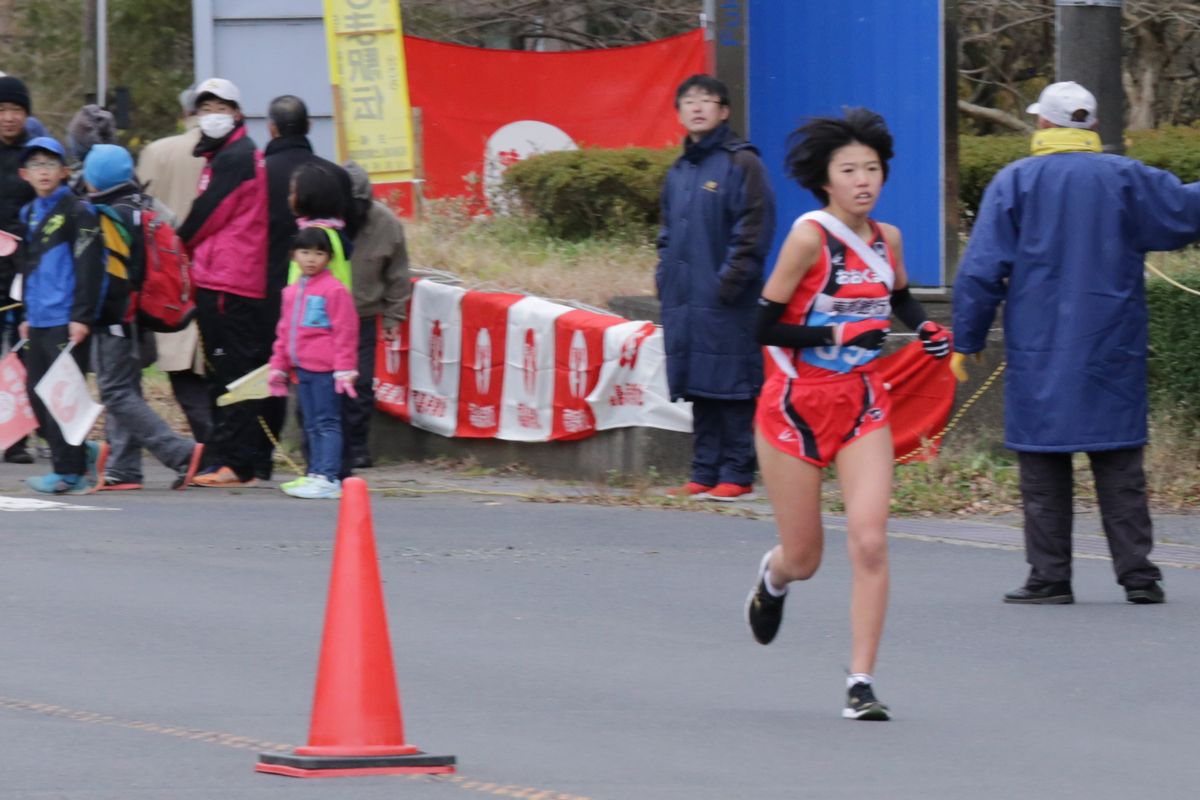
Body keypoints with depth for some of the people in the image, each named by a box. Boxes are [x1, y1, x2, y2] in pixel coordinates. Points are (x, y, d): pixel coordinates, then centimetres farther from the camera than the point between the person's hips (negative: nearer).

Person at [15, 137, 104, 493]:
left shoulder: (77, 210, -8)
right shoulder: (29, 213, 16)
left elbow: (88, 266, -13)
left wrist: (82, 317, -17)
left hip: (65, 321, -8)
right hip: (38, 322, 8)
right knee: (37, 395, 9)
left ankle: (68, 471, -2)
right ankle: (83, 452, 23)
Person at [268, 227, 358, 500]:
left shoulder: (334, 290, -9)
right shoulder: (292, 292, 15)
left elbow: (345, 331, -11)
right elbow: (284, 331, 22)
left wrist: (344, 368, -14)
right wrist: (279, 366, 22)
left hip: (325, 369, -8)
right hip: (302, 369, 8)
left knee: (327, 423, -6)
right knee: (312, 425, 14)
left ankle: (328, 479, -8)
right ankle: (315, 474, 20)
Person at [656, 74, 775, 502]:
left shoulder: (741, 164, -5)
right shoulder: (678, 173, 17)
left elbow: (754, 230, -10)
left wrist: (729, 281, -15)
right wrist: (665, 276, 10)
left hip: (726, 304, -7)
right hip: (683, 300, 7)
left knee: (730, 388, -6)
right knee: (698, 391, 9)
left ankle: (737, 475, -2)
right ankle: (704, 474, 13)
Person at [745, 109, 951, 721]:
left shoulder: (886, 240, 3)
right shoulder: (809, 237, -14)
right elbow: (764, 327, -15)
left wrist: (926, 329, 6)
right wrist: (836, 336, -24)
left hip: (862, 405, 4)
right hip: (795, 405, -4)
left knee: (869, 541, -13)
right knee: (803, 558, 6)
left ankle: (861, 682, -9)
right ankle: (772, 579, 45)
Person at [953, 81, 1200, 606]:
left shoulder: (1014, 183, -1)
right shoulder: (1125, 178, 2)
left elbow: (981, 271, -4)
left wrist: (966, 341, 3)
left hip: (1038, 355, -2)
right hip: (1111, 354, 2)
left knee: (1043, 471, 2)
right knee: (1121, 468, 5)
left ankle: (1050, 577, 1)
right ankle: (1138, 573, 0)